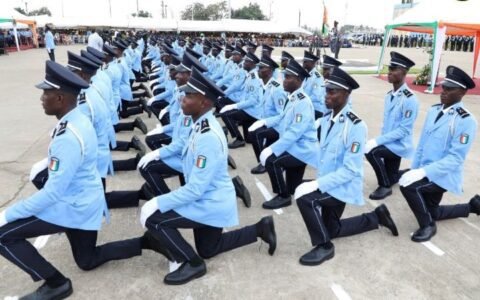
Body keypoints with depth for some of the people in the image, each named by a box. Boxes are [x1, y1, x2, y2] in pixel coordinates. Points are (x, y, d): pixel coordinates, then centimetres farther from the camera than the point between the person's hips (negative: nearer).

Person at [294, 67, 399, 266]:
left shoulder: (356, 126, -24)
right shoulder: (327, 119, 0)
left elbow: (350, 170, -26)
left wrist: (318, 185, -31)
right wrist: (318, 181, 0)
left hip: (345, 186, -8)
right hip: (330, 183, 8)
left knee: (304, 195, -31)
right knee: (331, 230, 21)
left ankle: (324, 246, -11)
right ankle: (377, 217, 38)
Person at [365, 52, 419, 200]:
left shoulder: (410, 99, -22)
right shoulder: (389, 95, 4)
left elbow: (404, 130, -24)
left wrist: (378, 141, -27)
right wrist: (380, 140, -2)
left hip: (400, 144, -8)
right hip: (389, 142, 8)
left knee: (372, 151, -30)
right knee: (392, 178, 16)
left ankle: (385, 187, -12)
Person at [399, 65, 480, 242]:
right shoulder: (434, 110, 2)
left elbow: (455, 158, -24)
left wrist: (423, 172, -33)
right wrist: (414, 170, 6)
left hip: (445, 175, -8)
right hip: (427, 172, 8)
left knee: (408, 186, -32)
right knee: (433, 212, 22)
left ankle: (428, 226, -8)